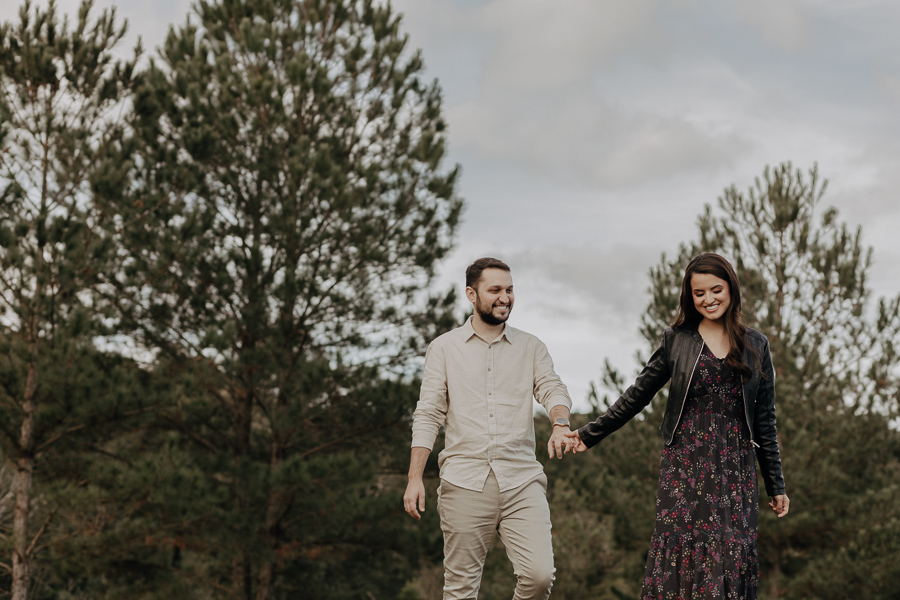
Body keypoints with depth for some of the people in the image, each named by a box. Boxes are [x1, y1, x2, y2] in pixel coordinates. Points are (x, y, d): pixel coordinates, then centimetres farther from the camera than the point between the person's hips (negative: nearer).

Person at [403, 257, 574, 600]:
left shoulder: (531, 347, 15)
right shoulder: (444, 348, 10)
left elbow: (552, 389, 1)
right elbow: (428, 415, 6)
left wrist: (560, 425, -23)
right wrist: (414, 478, -3)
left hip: (522, 481, 1)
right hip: (464, 480, -1)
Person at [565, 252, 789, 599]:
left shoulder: (755, 346, 9)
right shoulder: (676, 340, 6)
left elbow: (764, 421, 11)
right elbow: (637, 395, 13)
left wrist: (775, 486, 12)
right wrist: (589, 435, 12)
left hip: (735, 469, 1)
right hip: (685, 464, -1)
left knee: (733, 556, -5)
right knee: (682, 548, -8)